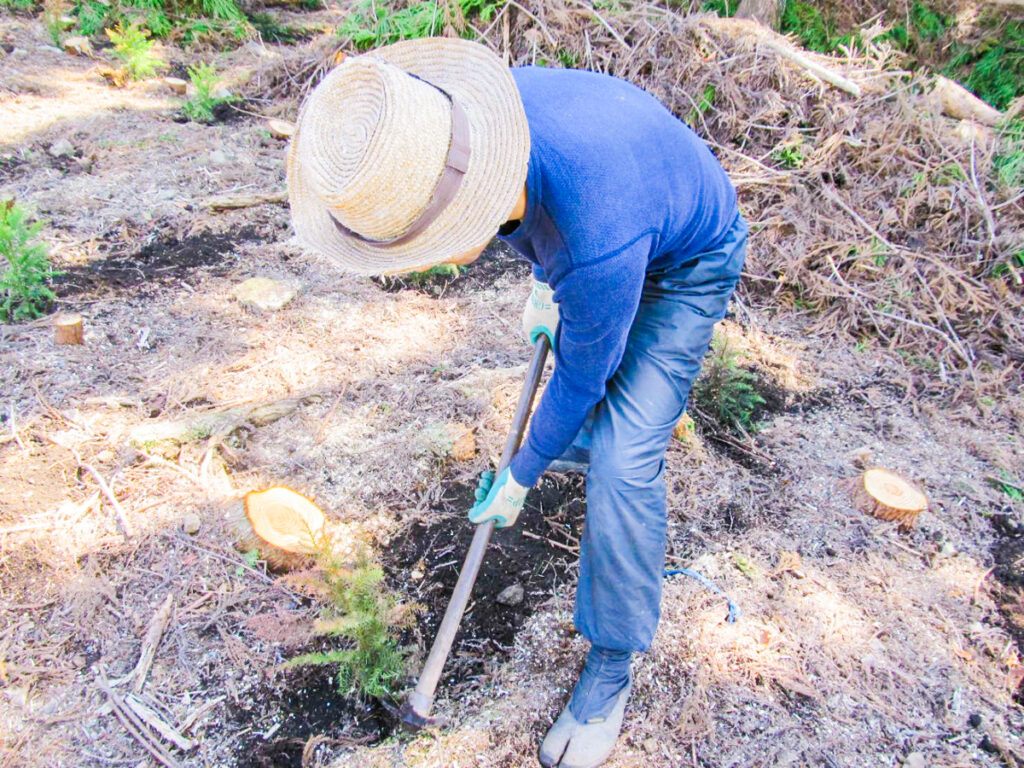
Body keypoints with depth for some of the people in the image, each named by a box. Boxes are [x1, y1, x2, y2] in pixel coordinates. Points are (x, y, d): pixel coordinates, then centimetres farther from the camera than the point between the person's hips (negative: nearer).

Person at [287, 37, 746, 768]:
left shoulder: (597, 239, -46)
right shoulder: (450, 121, -26)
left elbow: (581, 377, -27)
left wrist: (520, 477, -11)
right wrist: (543, 281, 8)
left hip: (687, 263, -7)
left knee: (624, 461, -15)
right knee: (567, 344, 28)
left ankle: (612, 665, 3)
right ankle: (588, 443, 63)